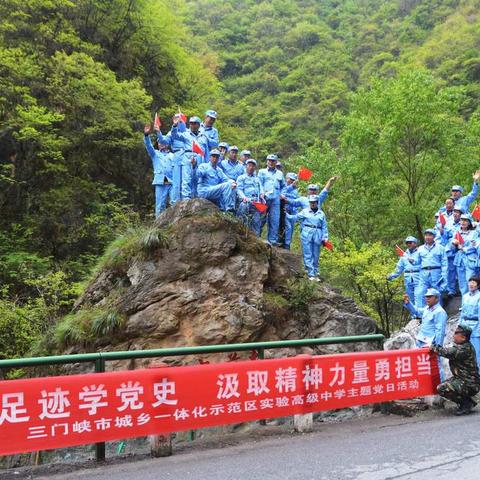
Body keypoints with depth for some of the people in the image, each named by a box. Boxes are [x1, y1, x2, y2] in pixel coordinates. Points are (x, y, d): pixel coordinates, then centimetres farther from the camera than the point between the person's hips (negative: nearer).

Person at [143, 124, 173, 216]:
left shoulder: (172, 155, 21)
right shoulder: (155, 154, 19)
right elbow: (149, 146, 2)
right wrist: (146, 135, -15)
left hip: (172, 182, 1)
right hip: (160, 182, 0)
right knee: (160, 205, -4)